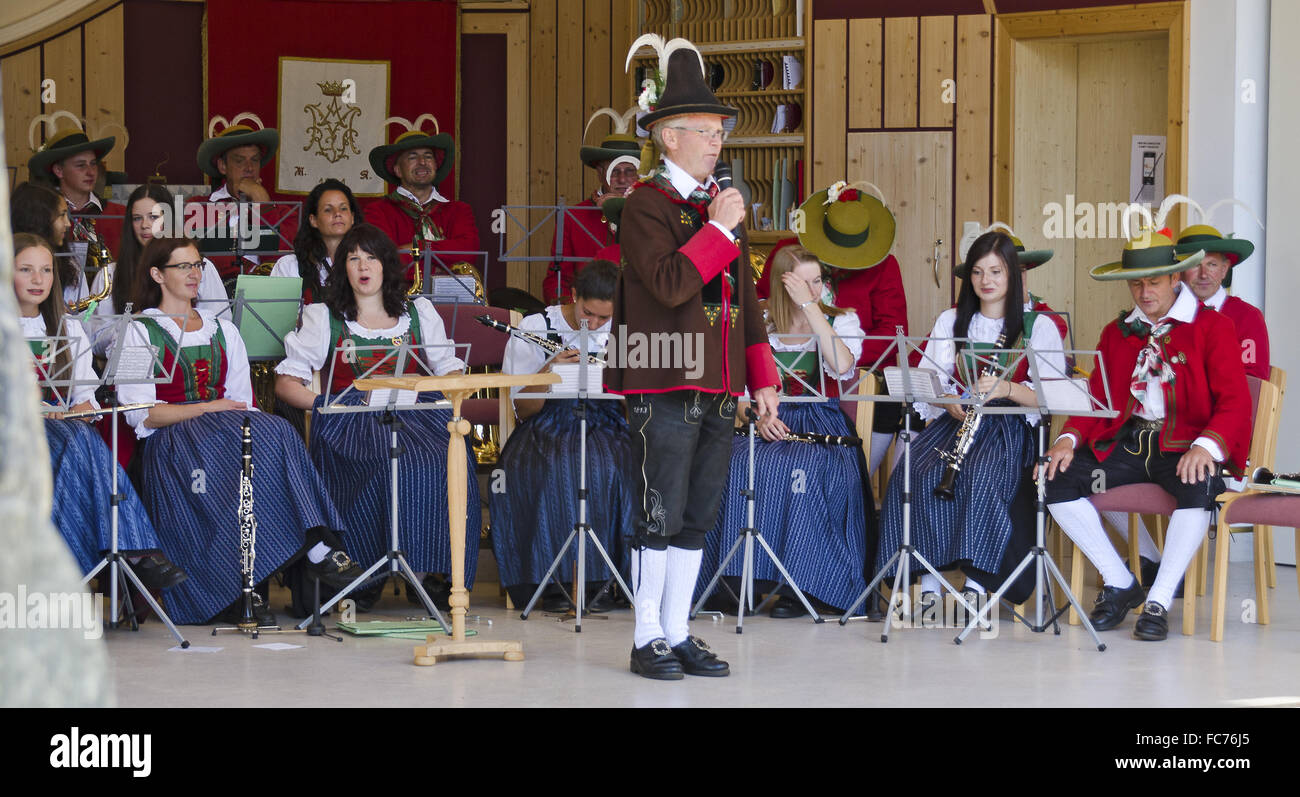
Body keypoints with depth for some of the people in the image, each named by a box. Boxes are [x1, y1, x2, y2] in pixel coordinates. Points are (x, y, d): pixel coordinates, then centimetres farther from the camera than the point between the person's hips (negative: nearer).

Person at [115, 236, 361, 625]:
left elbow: (242, 400, 17)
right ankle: (317, 548, -41)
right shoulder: (139, 333, 8)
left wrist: (244, 416, -7)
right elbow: (140, 414, -4)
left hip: (229, 433, 5)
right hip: (169, 444, -5)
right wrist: (207, 408, -14)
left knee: (270, 431, -33)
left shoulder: (222, 331, 24)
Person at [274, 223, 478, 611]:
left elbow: (451, 373, 20)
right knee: (392, 463, -37)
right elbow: (286, 382, 8)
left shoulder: (419, 313, 21)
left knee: (451, 461, -32)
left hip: (414, 416, 3)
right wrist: (326, 404, -9)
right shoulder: (323, 319, 14)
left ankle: (439, 571, -26)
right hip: (350, 426, -2)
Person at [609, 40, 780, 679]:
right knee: (659, 518, -4)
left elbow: (745, 301, 20)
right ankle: (649, 639, 2)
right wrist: (718, 230, -16)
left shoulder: (723, 206, 17)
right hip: (665, 388, -7)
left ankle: (678, 633, 16)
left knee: (697, 520, 10)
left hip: (718, 390, 7)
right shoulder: (644, 207, -6)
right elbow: (670, 284, -20)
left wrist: (763, 380, 14)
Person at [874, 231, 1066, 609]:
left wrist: (1007, 388, -25)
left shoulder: (1039, 326, 6)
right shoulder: (950, 322, 17)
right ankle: (929, 581, -27)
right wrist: (950, 402, -14)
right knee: (914, 474, -29)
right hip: (953, 421, 3)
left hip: (1009, 428, -3)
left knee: (981, 476, -37)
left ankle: (976, 583, -33)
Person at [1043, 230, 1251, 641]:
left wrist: (1207, 445, -27)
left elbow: (1235, 400, -8)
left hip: (1184, 445, -5)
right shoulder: (1116, 332, 16)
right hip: (1125, 442, 5)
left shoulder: (1212, 327, 1)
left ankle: (1159, 601, -29)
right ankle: (1120, 584, -5)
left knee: (1198, 486, -39)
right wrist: (1069, 438, -8)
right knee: (1056, 480, -17)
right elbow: (1095, 396, 13)